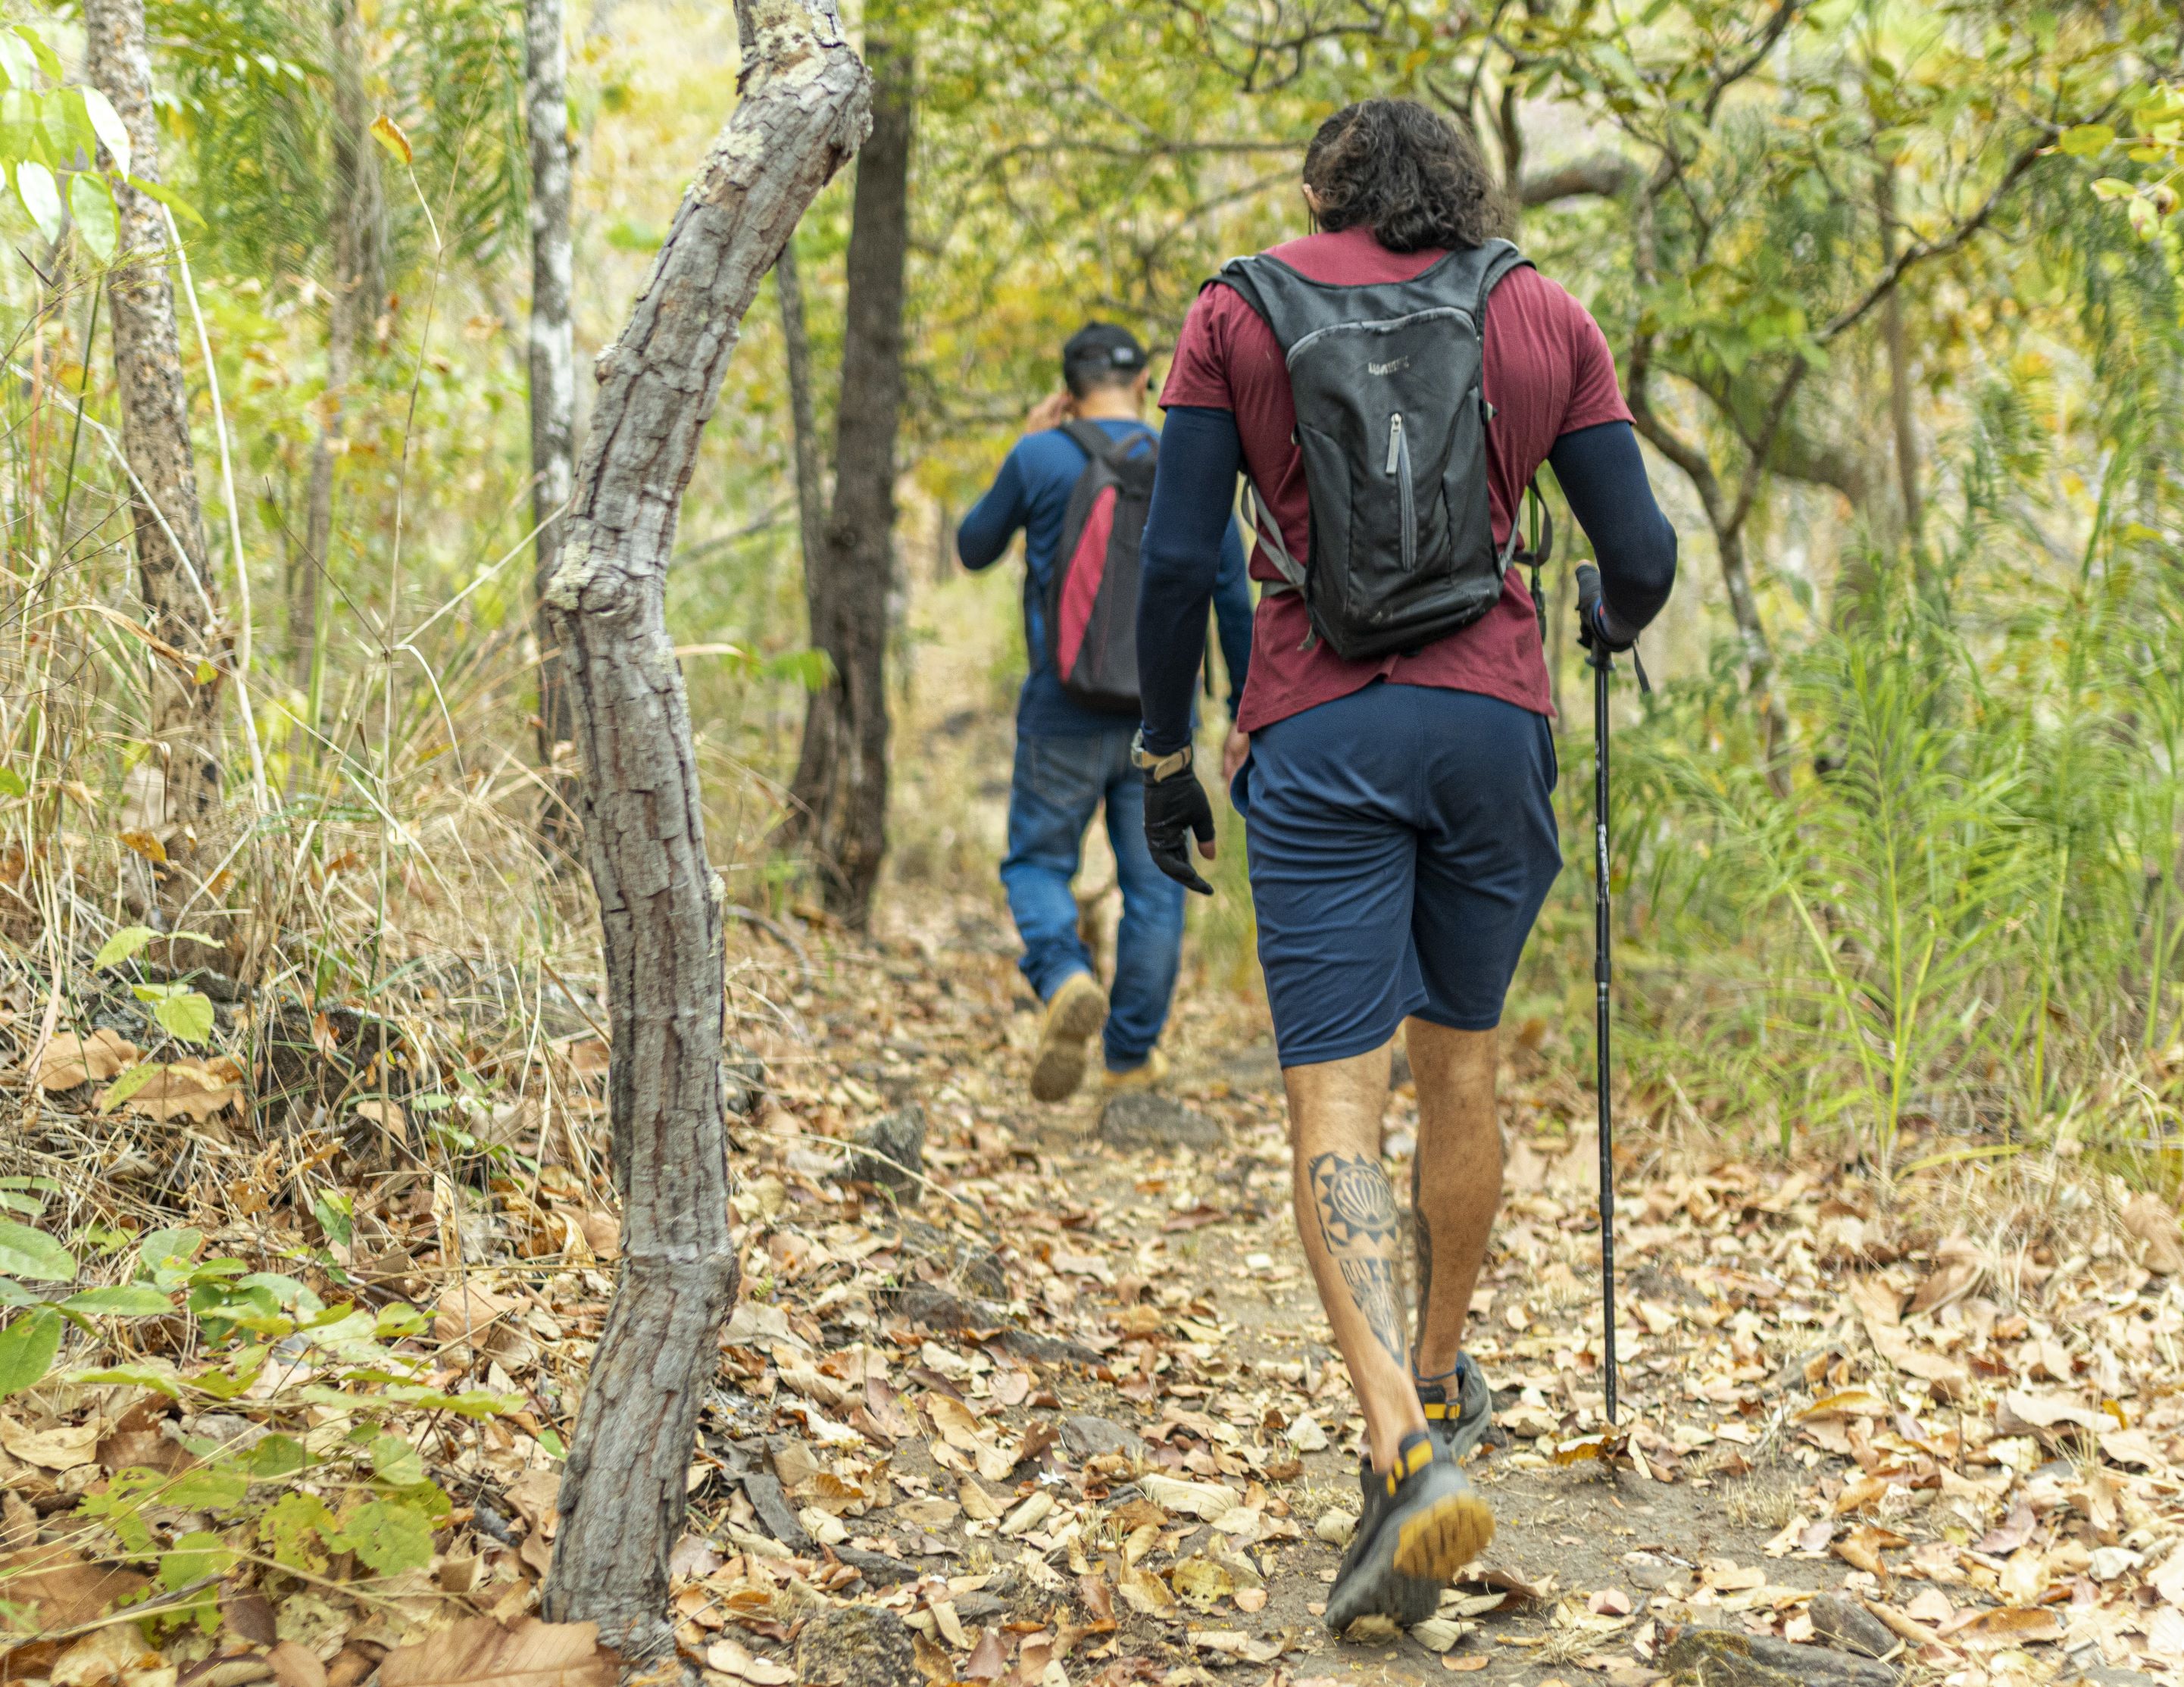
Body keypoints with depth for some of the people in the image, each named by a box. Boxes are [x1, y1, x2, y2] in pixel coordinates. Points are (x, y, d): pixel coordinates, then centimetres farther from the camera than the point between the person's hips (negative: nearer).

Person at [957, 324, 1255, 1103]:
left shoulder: (1041, 459, -6)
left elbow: (974, 548, 10)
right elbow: (1235, 605, 3)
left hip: (1064, 716, -2)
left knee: (1038, 862, 12)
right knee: (1154, 885, 12)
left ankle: (1066, 979, -17)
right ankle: (1131, 1052, 16)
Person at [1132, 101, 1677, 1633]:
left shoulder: (1237, 313, 5)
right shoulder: (1544, 316, 8)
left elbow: (1178, 557, -2)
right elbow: (1642, 557, 6)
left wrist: (1165, 753, 8)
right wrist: (1615, 626, 29)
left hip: (1319, 734, -2)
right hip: (1494, 719, 2)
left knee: (1335, 1109, -5)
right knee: (1462, 1063, 20)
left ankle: (1408, 1450, -23)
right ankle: (1442, 1378, 37)